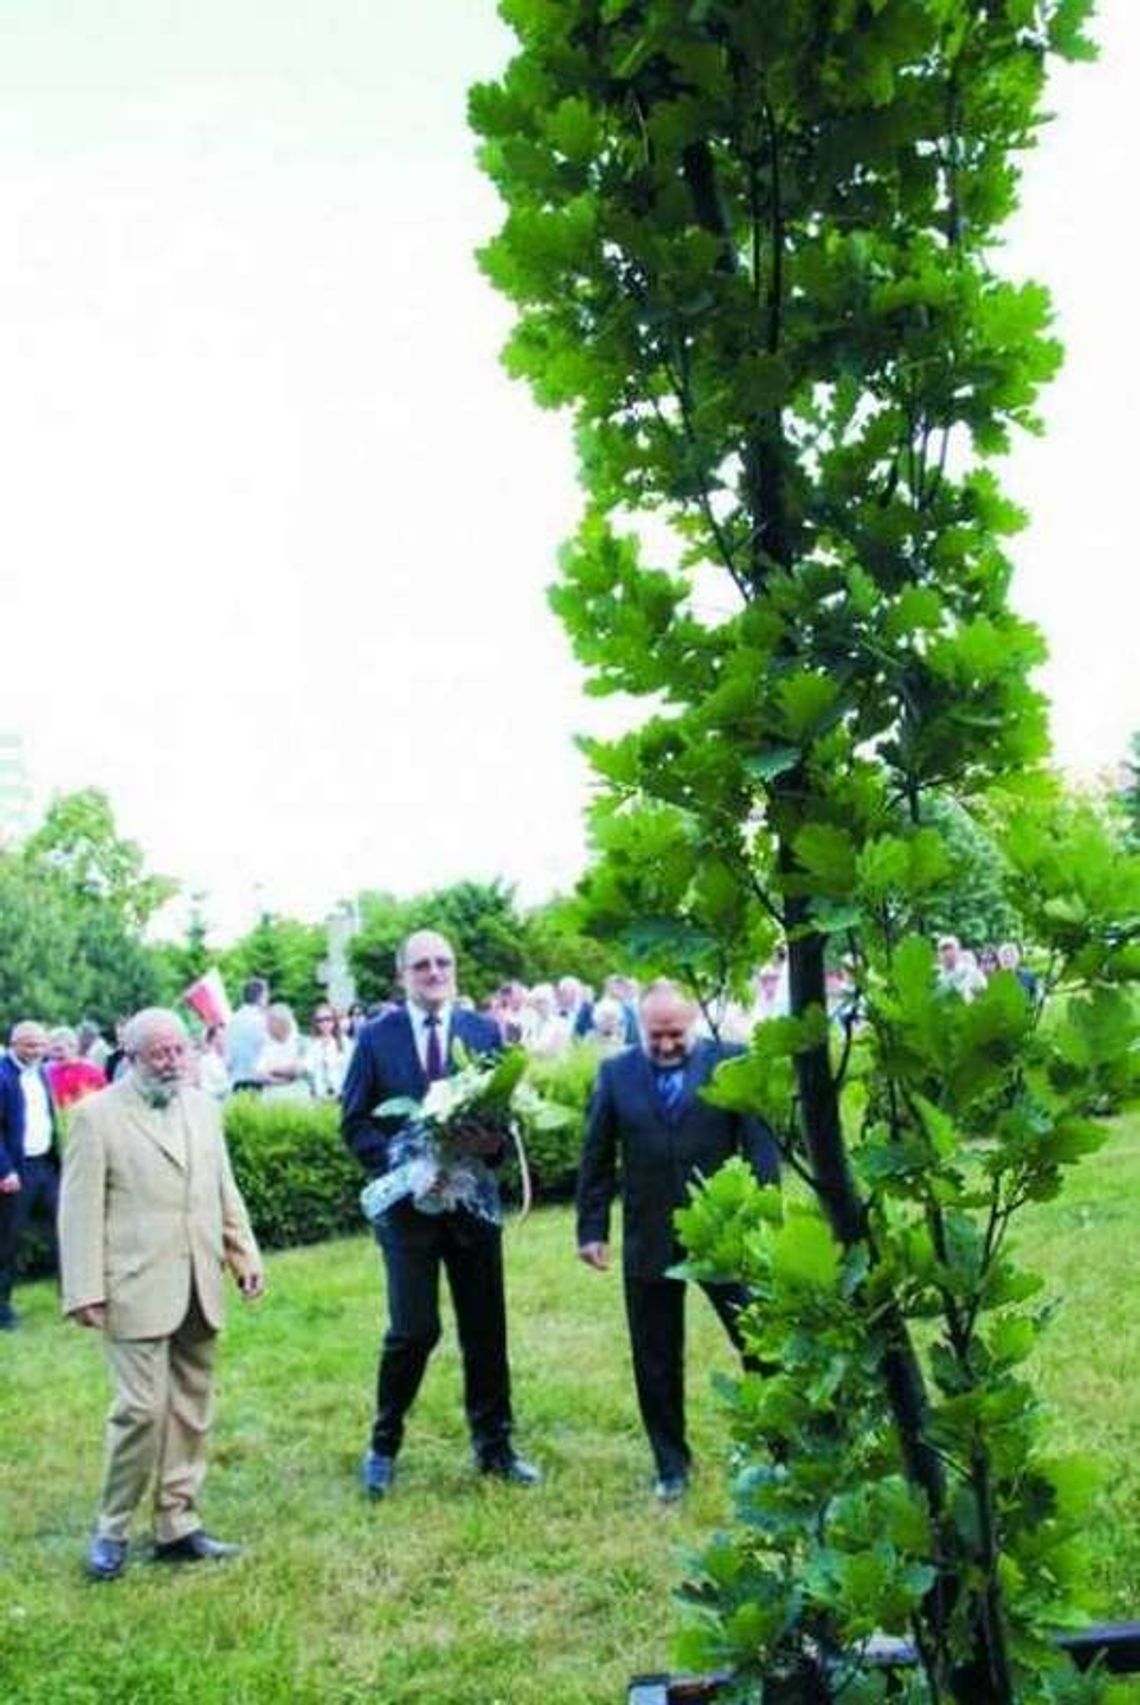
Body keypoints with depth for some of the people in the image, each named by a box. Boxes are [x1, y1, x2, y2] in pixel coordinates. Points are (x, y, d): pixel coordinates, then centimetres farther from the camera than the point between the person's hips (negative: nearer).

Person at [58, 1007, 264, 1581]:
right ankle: (112, 1529, 11)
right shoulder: (96, 1115, -6)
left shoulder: (203, 1108, 11)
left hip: (198, 1290, 6)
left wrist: (246, 1256, 10)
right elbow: (81, 1212, -8)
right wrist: (84, 1291, -12)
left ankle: (178, 1526, 21)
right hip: (136, 1291, -6)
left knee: (191, 1410, 10)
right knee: (141, 1409, -7)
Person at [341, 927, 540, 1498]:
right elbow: (354, 1120, -1)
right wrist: (396, 1159, -16)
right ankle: (383, 1445, 18)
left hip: (474, 1199, 2)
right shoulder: (375, 1037, -1)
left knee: (486, 1327, 10)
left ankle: (494, 1446, 25)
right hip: (408, 1201, -2)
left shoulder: (485, 1032, 3)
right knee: (414, 1329, -3)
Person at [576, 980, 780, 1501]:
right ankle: (671, 1466, 26)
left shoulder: (731, 1063, -4)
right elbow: (597, 1156, 5)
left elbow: (760, 1143, -4)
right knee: (656, 1361, 11)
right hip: (648, 1240, 2)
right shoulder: (616, 1072, 2)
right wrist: (591, 1228, 3)